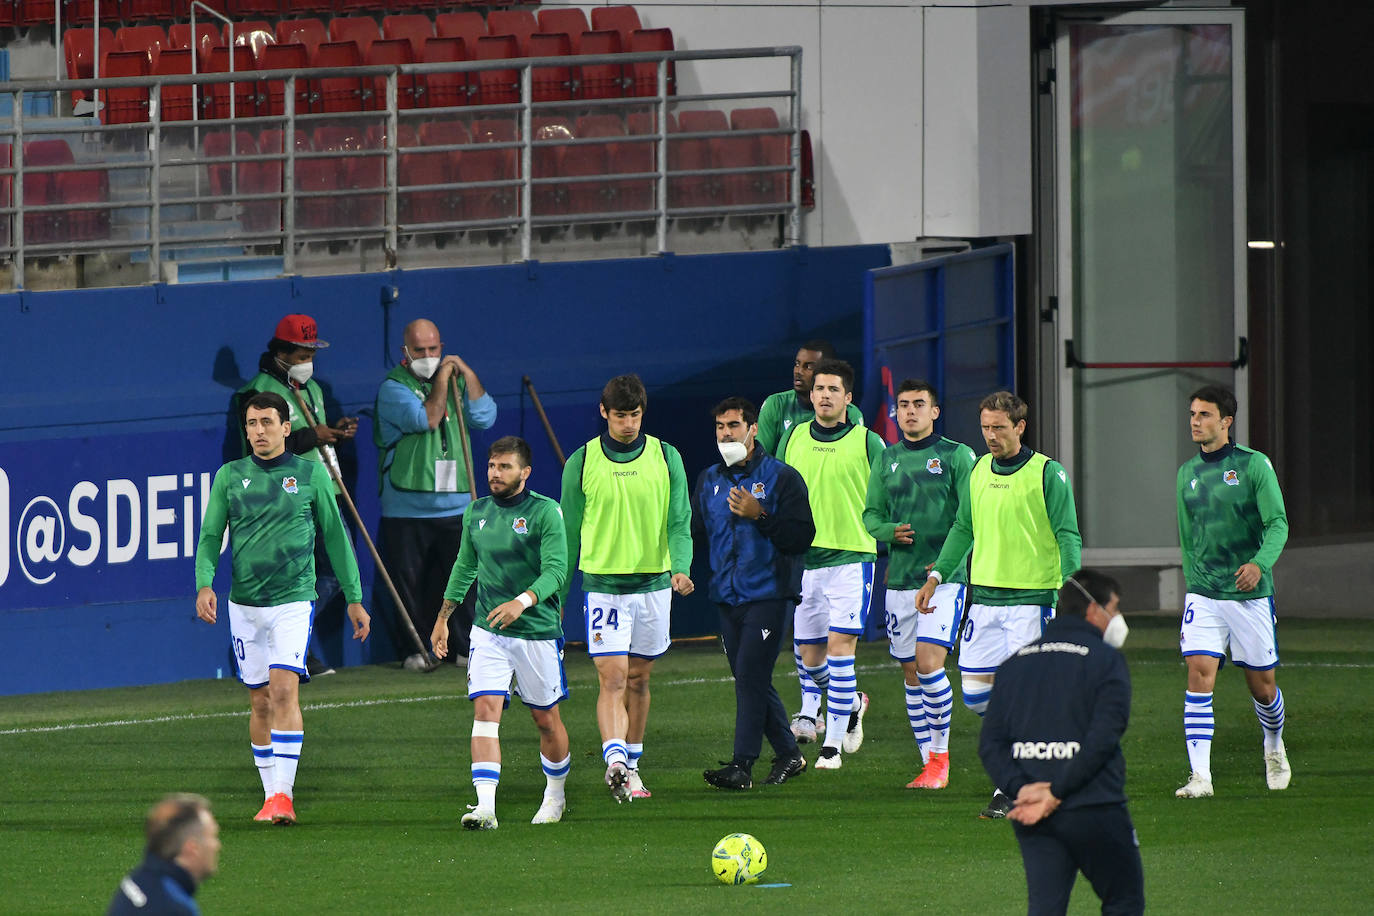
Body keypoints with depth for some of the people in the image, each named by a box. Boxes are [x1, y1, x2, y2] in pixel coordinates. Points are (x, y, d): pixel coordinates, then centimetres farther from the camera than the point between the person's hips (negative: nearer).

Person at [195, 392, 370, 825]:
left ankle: (284, 794, -20)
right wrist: (204, 585, -12)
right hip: (244, 605, 3)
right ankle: (271, 796, 16)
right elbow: (210, 537, 6)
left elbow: (335, 537, 9)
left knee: (284, 689, -18)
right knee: (260, 701, 7)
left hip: (293, 599, -3)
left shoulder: (312, 474, 2)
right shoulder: (230, 476, 6)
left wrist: (354, 598, 9)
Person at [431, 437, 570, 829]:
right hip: (487, 631, 3)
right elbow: (464, 567, 20)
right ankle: (485, 807, -21)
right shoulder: (477, 513, 8)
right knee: (485, 711, -13)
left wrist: (522, 602, -33)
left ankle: (555, 795, 33)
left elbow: (556, 570, -17)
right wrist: (442, 618, 20)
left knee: (546, 719, 10)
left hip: (537, 631, -3)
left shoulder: (545, 512, -9)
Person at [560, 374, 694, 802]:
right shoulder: (582, 462, 0)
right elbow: (569, 532, 8)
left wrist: (680, 567, -18)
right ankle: (616, 764, -27)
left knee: (638, 679, 10)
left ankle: (632, 767, 21)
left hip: (653, 585, 2)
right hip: (603, 585, -2)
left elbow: (679, 522, 0)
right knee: (613, 679, -14)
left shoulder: (666, 458, 2)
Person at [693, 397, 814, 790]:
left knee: (751, 675, -14)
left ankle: (742, 764, -15)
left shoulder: (781, 478, -4)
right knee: (750, 680, 9)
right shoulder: (708, 481, 14)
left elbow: (801, 536, -11)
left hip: (769, 594, -7)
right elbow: (696, 534, 19)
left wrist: (759, 515, -21)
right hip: (728, 596, 7)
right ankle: (789, 754, 22)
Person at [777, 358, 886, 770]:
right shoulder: (792, 439, 10)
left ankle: (833, 742, -9)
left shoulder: (868, 443, -1)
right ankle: (851, 702, 37)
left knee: (839, 647, -13)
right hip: (802, 560, 4)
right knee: (808, 650, 8)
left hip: (851, 556, -4)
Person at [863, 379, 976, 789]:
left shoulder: (957, 456, -1)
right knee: (911, 673, 6)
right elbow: (871, 514, 16)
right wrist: (890, 532, -7)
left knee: (928, 663, -18)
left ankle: (940, 757, -6)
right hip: (900, 580, 5)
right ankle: (930, 764, 13)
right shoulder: (887, 459, 12)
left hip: (944, 579, -5)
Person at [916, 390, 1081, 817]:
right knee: (975, 691, 3)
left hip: (1032, 596, -6)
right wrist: (936, 576, 14)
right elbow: (963, 528, 21)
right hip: (984, 596, 6)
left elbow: (1068, 537, -8)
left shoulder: (1048, 473, -7)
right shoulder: (978, 470, 10)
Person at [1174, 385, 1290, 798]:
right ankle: (1200, 776, -17)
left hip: (1250, 593, -3)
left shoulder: (1253, 465, -4)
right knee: (1199, 675, -14)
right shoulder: (1187, 474, 10)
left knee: (1262, 684, 7)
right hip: (1203, 595, 3)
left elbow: (1278, 524, -10)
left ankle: (1274, 746, 38)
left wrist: (1259, 562, -27)